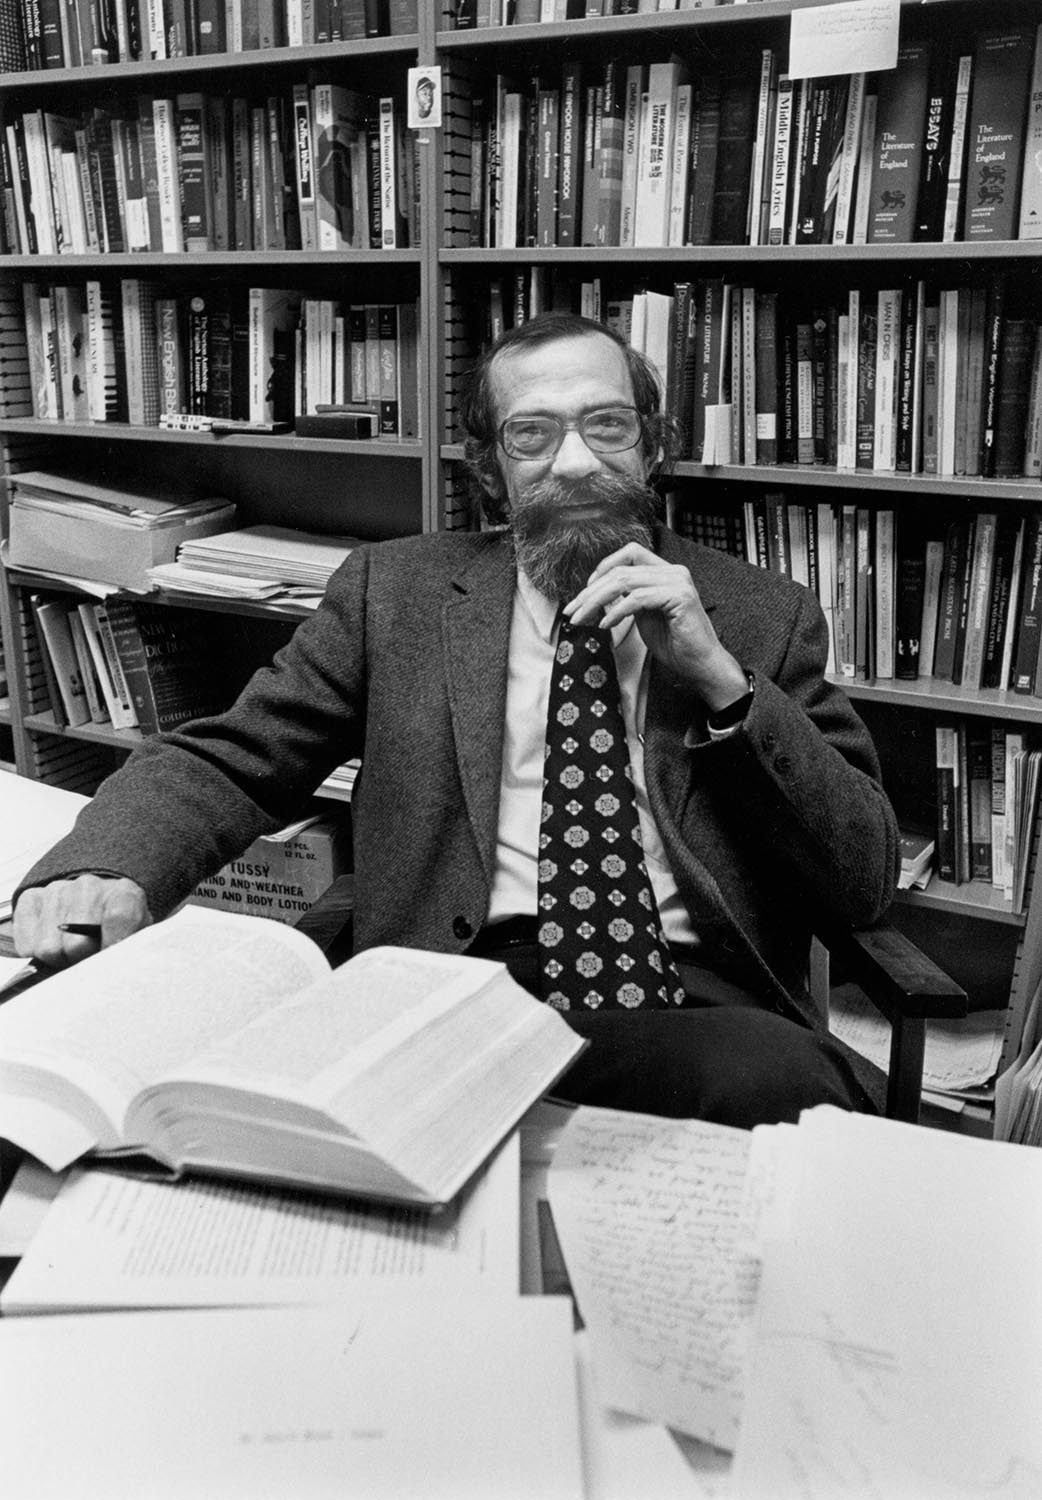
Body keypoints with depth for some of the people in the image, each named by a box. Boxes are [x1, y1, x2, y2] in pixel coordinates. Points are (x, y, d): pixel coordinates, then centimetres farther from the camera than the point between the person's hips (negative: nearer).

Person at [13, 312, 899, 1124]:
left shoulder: (763, 616, 10)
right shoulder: (398, 590, 11)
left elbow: (868, 886, 6)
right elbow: (223, 762, 8)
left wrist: (722, 681, -8)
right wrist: (103, 874, -14)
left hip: (690, 993, 0)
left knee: (785, 1082, -34)